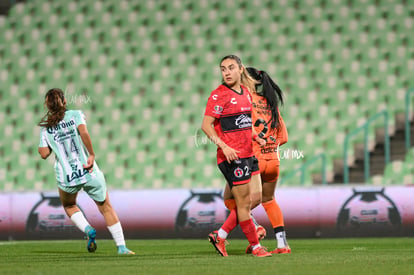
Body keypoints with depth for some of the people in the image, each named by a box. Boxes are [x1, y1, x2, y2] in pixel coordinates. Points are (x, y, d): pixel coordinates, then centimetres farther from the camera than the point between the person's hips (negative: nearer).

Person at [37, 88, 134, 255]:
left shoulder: (45, 126, 7)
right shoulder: (75, 115, 2)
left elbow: (44, 154, 2)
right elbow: (83, 132, -18)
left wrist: (40, 148, 24)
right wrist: (92, 155, -13)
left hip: (66, 177, 1)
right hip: (90, 173, -1)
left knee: (69, 206, 29)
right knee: (106, 208, 16)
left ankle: (88, 230, 2)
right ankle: (121, 247, 11)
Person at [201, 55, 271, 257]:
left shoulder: (245, 92, 13)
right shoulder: (219, 95, -10)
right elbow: (206, 125, -14)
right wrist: (224, 146, -23)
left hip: (249, 154, 8)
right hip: (232, 156, -8)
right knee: (243, 203, -2)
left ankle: (220, 235, 17)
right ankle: (255, 247, 8)